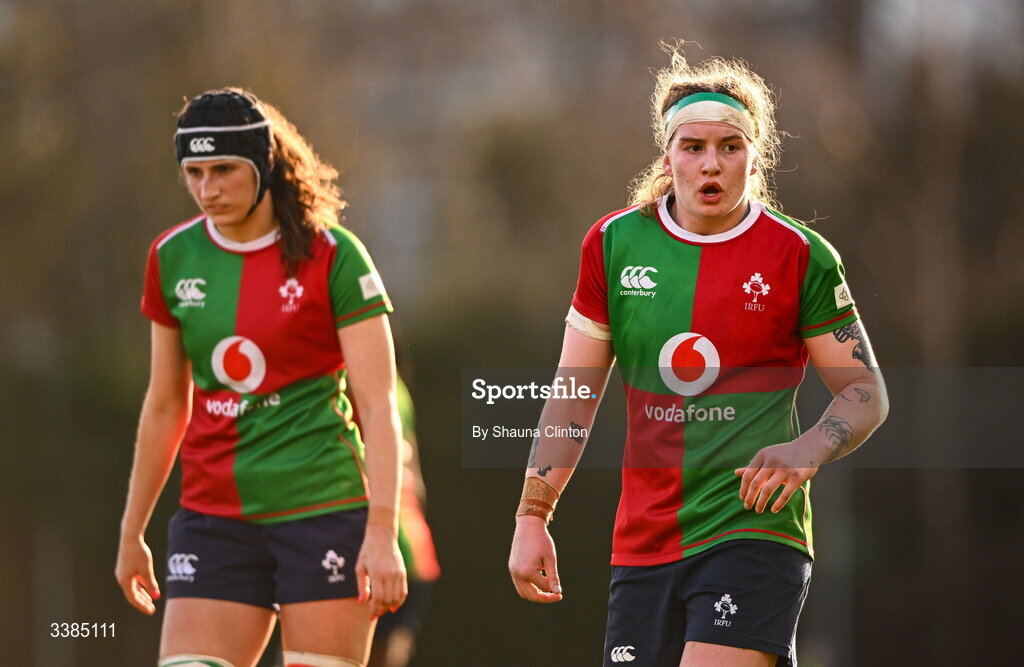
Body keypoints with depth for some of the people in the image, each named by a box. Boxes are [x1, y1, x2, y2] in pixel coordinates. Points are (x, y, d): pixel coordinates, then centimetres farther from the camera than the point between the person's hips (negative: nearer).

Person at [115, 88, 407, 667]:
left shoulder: (333, 256, -6)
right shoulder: (172, 258, 7)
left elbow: (379, 406, -9)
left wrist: (383, 532, -18)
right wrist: (132, 533, 19)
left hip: (324, 511, -4)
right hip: (214, 521, 4)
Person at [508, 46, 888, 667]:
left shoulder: (800, 256, -2)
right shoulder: (614, 243, 7)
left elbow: (867, 394, 3)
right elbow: (573, 394, 13)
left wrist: (807, 450, -17)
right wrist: (532, 517, 8)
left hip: (756, 531, -4)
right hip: (643, 541, 4)